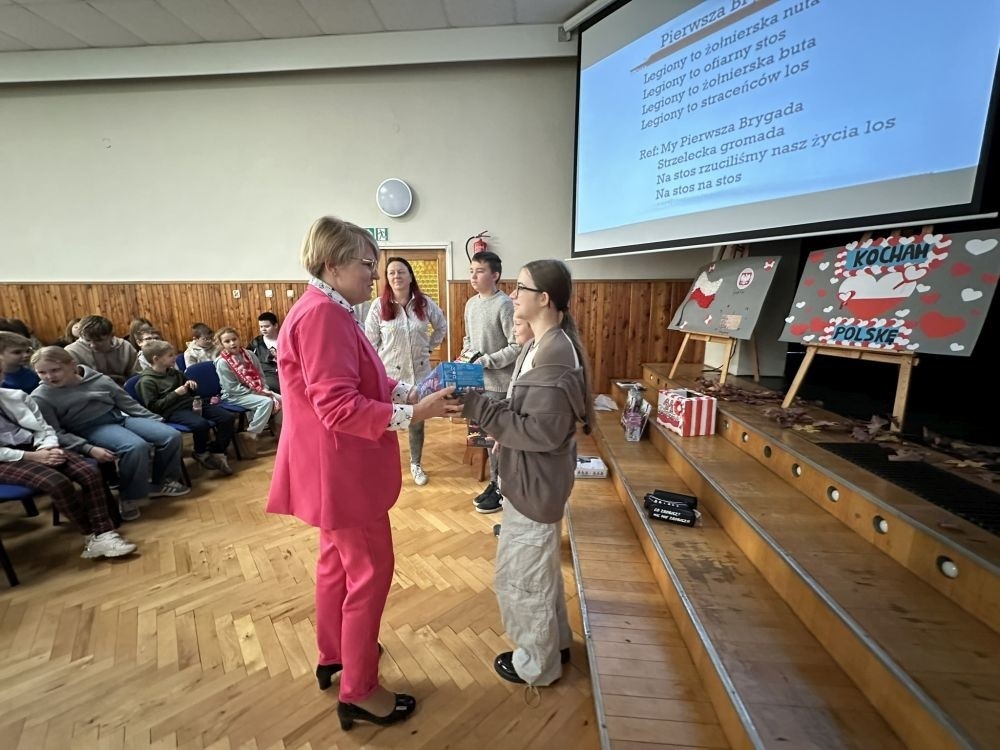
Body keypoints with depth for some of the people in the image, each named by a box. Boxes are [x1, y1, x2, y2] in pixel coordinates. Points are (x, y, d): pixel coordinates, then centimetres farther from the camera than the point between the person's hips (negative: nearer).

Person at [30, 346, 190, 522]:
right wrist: (89, 449, -22)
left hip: (120, 418, 5)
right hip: (92, 429, -5)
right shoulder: (40, 397, -7)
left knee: (171, 436, -12)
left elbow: (128, 403, 9)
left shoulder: (99, 379, 1)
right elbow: (56, 434, -9)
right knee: (136, 446, -35)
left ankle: (161, 482, 8)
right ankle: (128, 497, -15)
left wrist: (157, 421, 6)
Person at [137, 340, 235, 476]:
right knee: (201, 424, -37)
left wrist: (192, 386, 8)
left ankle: (217, 452, -1)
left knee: (228, 417, -11)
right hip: (173, 411, -7)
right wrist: (175, 394, -15)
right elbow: (152, 407, -11)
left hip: (192, 404, 7)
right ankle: (201, 454, -7)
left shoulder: (175, 372, 19)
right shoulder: (146, 381, -3)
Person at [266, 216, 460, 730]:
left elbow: (359, 386, 12)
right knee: (370, 572, 3)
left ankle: (334, 655, 43)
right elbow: (340, 408, -28)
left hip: (339, 466, 11)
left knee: (339, 560, 23)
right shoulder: (323, 316, -23)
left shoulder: (328, 312, 12)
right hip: (341, 469, -11)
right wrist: (412, 414, -29)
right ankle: (359, 692, 22)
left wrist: (411, 391, 1)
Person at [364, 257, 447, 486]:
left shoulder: (425, 303, -3)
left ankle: (415, 464, 33)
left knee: (417, 422, 13)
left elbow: (442, 326, 14)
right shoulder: (379, 305, -8)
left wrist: (429, 347, 6)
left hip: (419, 373, 2)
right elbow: (370, 341, -4)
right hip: (389, 373, -2)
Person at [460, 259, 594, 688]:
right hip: (531, 477, 10)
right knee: (540, 567, 26)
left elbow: (543, 431, -28)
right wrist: (497, 425, 2)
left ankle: (537, 664, 33)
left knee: (520, 574, 10)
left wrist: (480, 409, -26)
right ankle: (555, 641, 47)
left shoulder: (555, 355, -25)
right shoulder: (545, 346, 6)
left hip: (535, 483, -10)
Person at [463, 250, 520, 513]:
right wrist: (466, 354, 2)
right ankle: (495, 484, 32)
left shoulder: (505, 305, -14)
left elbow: (517, 346, -17)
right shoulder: (471, 304, 9)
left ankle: (500, 489, 19)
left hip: (497, 383, -7)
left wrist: (486, 361, -19)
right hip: (476, 381, 7)